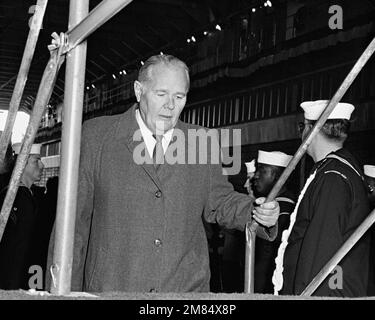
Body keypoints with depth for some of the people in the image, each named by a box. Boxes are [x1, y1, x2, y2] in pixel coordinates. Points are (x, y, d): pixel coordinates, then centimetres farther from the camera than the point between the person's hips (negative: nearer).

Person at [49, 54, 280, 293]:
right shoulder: (96, 135, 1)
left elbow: (220, 201, 15)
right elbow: (76, 216, 1)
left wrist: (259, 213, -5)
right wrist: (68, 286, -2)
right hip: (111, 287, -2)